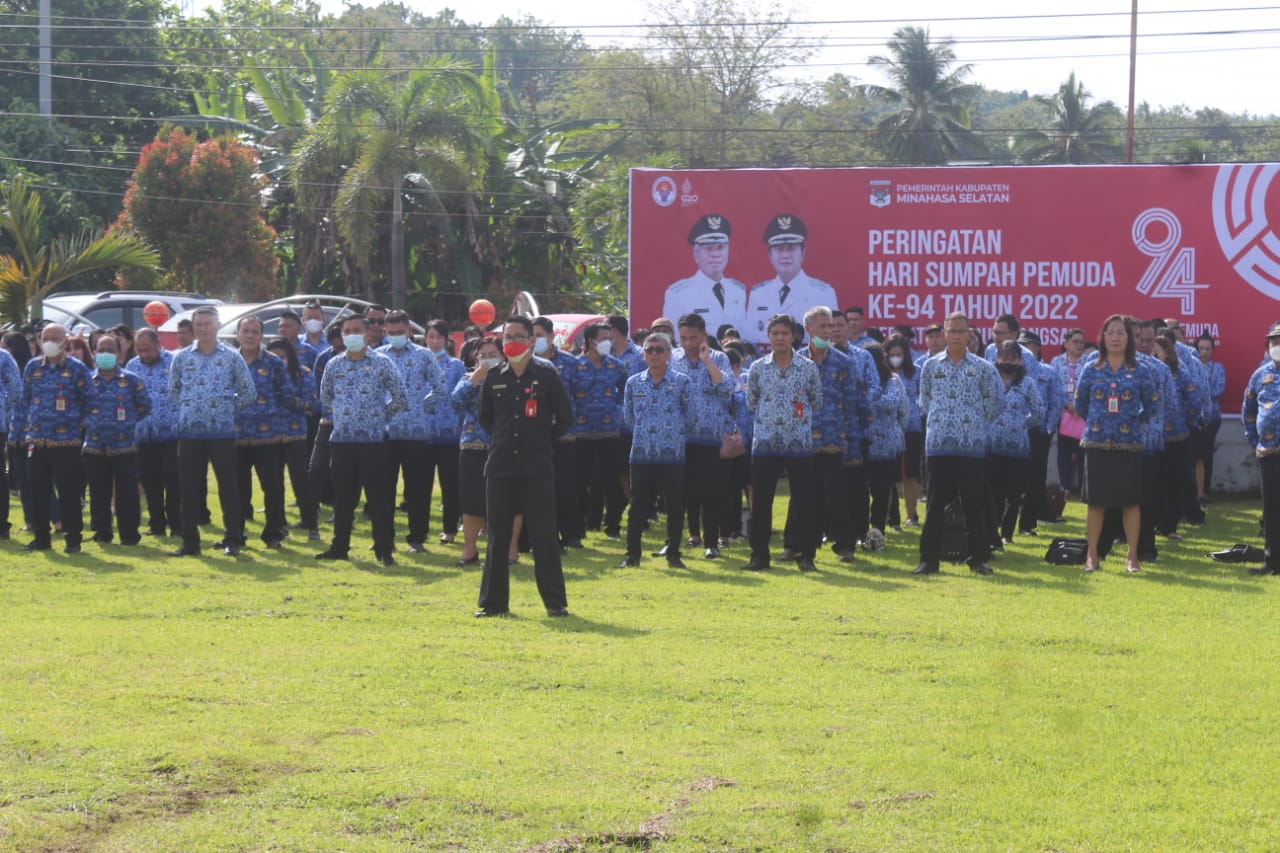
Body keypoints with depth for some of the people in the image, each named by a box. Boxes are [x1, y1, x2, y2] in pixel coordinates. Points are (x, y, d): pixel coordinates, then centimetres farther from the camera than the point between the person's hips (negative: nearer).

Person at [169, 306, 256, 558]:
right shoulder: (181, 357, 7)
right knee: (189, 487, 4)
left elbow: (249, 392, 5)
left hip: (222, 431, -2)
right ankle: (190, 541, 10)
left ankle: (233, 540, 3)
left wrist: (227, 409, 2)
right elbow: (173, 391, 17)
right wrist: (188, 410, 7)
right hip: (189, 432, 2)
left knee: (228, 486, -2)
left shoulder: (232, 357, 1)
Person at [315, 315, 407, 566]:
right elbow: (325, 396, 24)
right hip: (341, 439, 3)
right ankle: (339, 546, 16)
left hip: (372, 440, -3)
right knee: (342, 497, 8)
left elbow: (400, 399, 1)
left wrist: (381, 416, 5)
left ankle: (384, 549, 1)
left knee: (378, 497, -3)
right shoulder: (334, 364, 9)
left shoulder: (381, 363, -2)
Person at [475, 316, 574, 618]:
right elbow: (484, 418, 21)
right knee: (498, 537, 6)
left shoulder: (546, 375, 0)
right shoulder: (494, 378, 8)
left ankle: (556, 602, 2)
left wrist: (541, 440, 7)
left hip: (537, 469, -3)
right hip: (500, 468, 3)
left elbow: (565, 418, 5)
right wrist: (501, 439, 13)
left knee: (543, 537, -2)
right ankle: (494, 602, 12)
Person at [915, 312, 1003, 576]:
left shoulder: (983, 368, 3)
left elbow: (994, 403, 10)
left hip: (972, 445, -1)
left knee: (973, 502, 1)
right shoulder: (930, 366, 7)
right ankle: (929, 558, 5)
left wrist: (976, 424, 12)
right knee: (936, 502, 1)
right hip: (938, 444, 1)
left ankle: (979, 558, 7)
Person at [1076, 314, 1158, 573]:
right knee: (1095, 501, 3)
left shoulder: (1140, 372, 1)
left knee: (1130, 501, 2)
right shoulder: (1091, 370, 4)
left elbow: (1152, 404, 10)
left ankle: (1133, 556, 9)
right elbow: (1079, 403, 14)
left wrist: (1136, 423, 11)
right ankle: (1092, 555, 10)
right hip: (1096, 443, 1)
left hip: (1129, 444, -1)